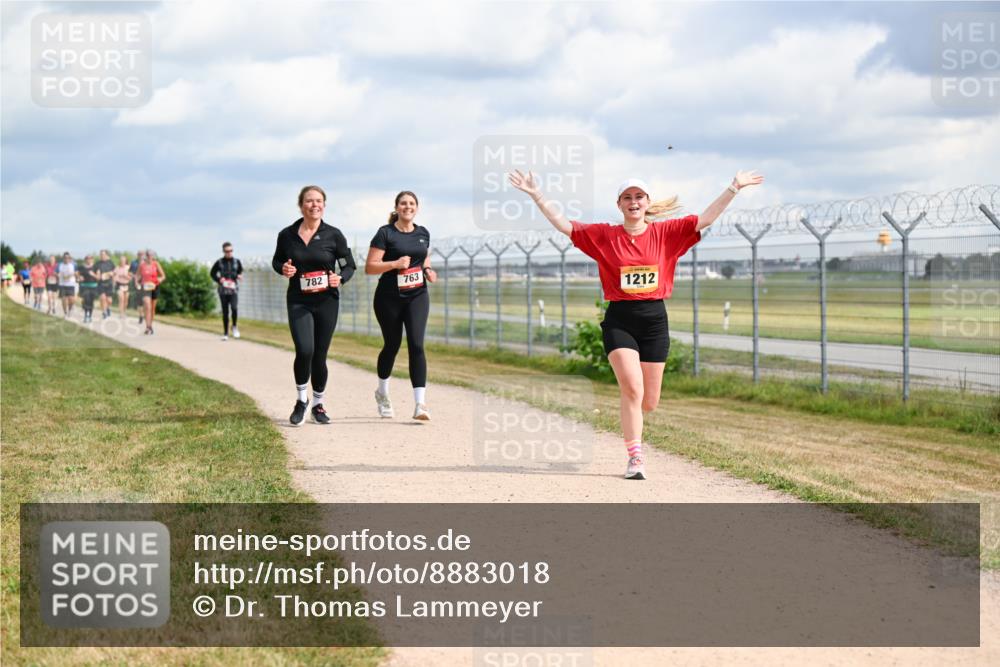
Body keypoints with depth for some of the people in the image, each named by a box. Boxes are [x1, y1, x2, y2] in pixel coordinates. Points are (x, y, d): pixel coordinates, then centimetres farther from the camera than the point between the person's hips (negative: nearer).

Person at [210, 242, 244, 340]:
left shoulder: (237, 262, 5)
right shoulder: (219, 262, 1)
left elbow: (240, 271, 20)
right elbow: (213, 273, 9)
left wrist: (239, 276, -3)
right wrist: (219, 279, -8)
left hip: (234, 290, 0)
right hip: (223, 290, 0)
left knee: (234, 307, -22)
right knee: (225, 312, 4)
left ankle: (234, 326, 2)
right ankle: (225, 333, 14)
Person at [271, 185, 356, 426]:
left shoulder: (333, 235, -2)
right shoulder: (287, 235, 0)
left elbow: (349, 266, 6)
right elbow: (276, 261, 15)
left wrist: (340, 278, -15)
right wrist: (283, 269, -7)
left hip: (326, 301, 1)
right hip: (298, 302, -1)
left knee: (319, 356, 5)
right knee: (304, 350, -19)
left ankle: (318, 404, 26)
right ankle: (301, 400, 4)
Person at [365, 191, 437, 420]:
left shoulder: (423, 233, 9)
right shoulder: (385, 233, -5)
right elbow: (369, 267, -9)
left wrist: (428, 270, 4)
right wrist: (395, 264, -22)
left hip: (417, 296, 2)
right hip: (389, 298, -2)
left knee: (416, 345, -13)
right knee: (392, 345, 11)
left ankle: (420, 404, -19)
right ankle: (382, 393, 39)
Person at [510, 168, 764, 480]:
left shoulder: (665, 232, 4)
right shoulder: (603, 235, 2)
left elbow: (706, 219, 1)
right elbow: (563, 225, -2)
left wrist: (734, 188, -5)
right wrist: (537, 196, -10)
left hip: (655, 320, 2)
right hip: (619, 321, -2)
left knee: (649, 402, 7)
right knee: (632, 390, -16)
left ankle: (631, 422, 43)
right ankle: (635, 459, -7)